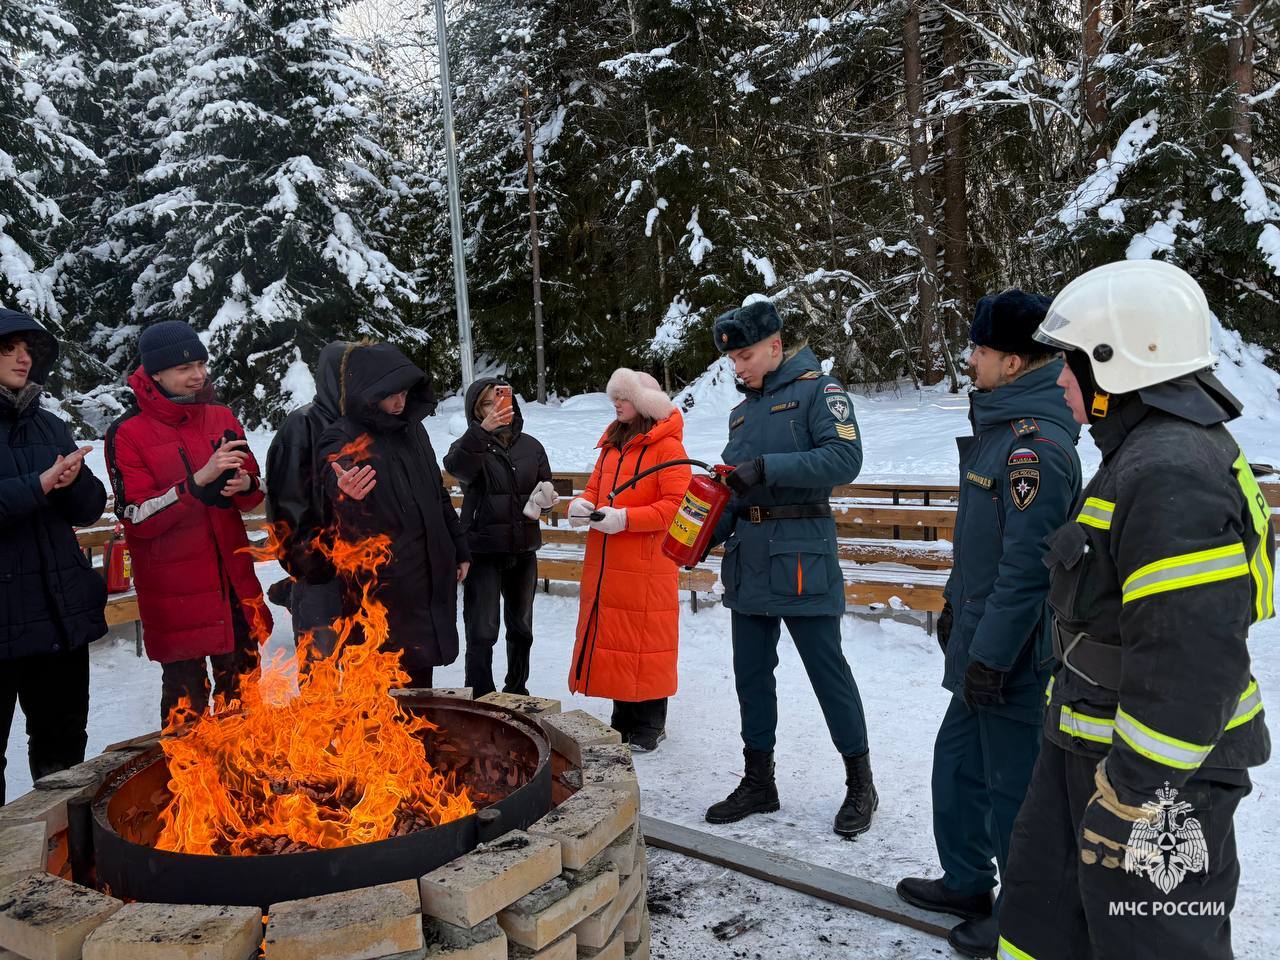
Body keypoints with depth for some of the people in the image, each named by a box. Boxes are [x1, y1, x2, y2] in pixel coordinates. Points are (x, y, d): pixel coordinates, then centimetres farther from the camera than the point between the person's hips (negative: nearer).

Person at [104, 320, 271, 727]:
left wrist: (245, 485, -13)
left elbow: (255, 491, 11)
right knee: (186, 700, 4)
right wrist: (200, 478, -25)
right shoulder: (127, 433, -8)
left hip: (233, 582, 5)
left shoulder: (222, 418, 6)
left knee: (242, 693, 18)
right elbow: (139, 516, -15)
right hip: (174, 591, -5)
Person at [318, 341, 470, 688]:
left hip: (428, 578, 6)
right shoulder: (342, 441, -11)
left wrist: (459, 550, 20)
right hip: (381, 587, -6)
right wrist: (347, 495, -49)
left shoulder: (412, 429, 10)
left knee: (420, 673, 17)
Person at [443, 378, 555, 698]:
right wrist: (483, 431, -44)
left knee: (521, 628, 18)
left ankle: (517, 692, 35)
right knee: (482, 632, -4)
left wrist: (544, 498, -9)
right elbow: (456, 467, -29)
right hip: (483, 551, -4)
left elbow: (546, 488, 15)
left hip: (523, 551, 5)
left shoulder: (531, 446, 6)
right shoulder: (471, 444, -6)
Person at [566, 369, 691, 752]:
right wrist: (582, 504, -2)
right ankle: (623, 720, 25)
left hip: (646, 566, -7)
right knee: (612, 636, 12)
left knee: (644, 640, -1)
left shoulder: (667, 446, -8)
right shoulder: (612, 442, 16)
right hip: (605, 563, 7)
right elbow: (595, 486, 21)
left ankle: (650, 726, 13)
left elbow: (676, 504, -15)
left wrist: (625, 518, -21)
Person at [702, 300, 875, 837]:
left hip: (800, 556, -7)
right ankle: (758, 781, 26)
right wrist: (707, 535, 3)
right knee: (751, 672, 12)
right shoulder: (743, 410, 17)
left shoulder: (816, 389, -5)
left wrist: (768, 467, -23)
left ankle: (859, 782, 18)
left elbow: (844, 458, -19)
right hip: (749, 557, 8)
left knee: (827, 668, 1)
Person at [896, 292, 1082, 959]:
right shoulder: (1003, 426, 10)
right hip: (980, 638, 10)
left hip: (1012, 653, -10)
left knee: (1012, 785, 6)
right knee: (958, 762, 21)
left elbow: (1026, 566, -24)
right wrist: (956, 603, 23)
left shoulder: (1036, 447, -22)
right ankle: (966, 883, 38)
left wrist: (991, 655, -21)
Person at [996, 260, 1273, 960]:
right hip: (1089, 745, 10)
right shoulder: (1146, 451, 10)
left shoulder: (1172, 474, -25)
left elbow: (1192, 657, -29)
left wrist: (1131, 791, -22)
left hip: (1156, 773, -10)